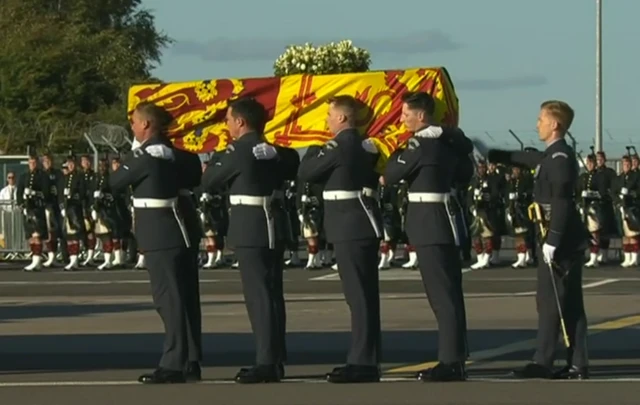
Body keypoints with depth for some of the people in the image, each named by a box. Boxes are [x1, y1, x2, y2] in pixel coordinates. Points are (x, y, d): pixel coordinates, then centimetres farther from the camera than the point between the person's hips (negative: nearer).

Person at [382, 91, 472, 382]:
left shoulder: (420, 143, -15)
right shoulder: (449, 140, 11)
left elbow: (391, 175, -10)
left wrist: (397, 153, 7)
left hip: (430, 224, -9)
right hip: (446, 219, 9)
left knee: (443, 294, -9)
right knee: (448, 293, 12)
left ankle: (451, 363, -9)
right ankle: (454, 359, 16)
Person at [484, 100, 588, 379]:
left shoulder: (560, 157, -16)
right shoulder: (551, 155, 14)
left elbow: (561, 202, -22)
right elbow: (525, 159, 31)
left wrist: (551, 241, -24)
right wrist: (490, 155, 36)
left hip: (561, 241, -9)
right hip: (567, 241, 9)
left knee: (550, 301, -6)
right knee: (570, 303, 8)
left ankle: (542, 362, -3)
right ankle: (577, 364, 8)